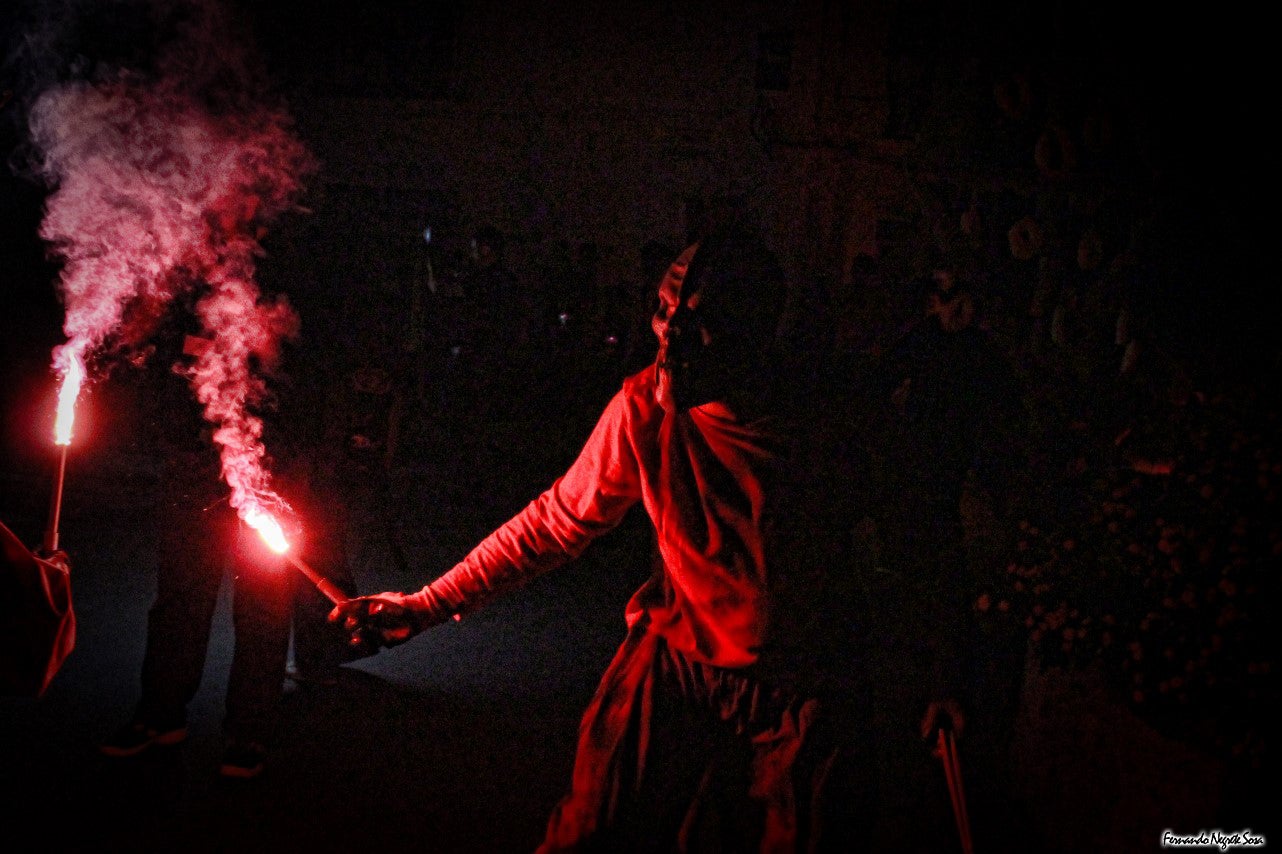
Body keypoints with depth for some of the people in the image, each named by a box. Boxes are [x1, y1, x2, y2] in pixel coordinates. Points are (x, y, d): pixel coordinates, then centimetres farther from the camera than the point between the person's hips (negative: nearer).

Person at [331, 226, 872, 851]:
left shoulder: (821, 437, -19)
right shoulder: (646, 407, -14)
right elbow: (559, 521, -4)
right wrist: (428, 604, -5)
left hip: (799, 702, -1)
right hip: (674, 661, 2)